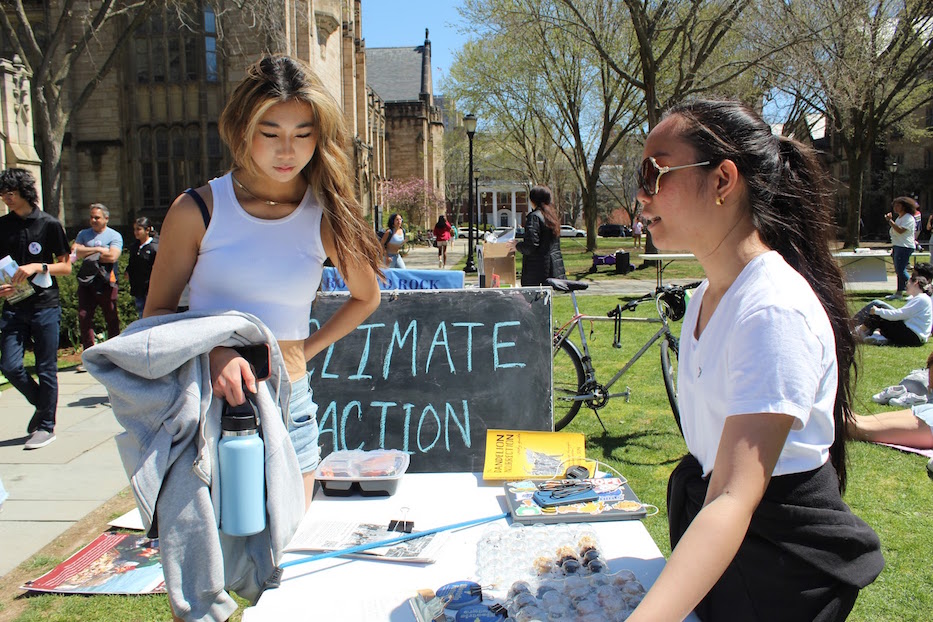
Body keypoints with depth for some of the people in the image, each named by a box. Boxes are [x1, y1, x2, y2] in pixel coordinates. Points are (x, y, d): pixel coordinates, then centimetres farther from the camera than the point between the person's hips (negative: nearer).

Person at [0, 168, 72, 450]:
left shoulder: (49, 224, -2)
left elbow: (66, 266, 1)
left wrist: (38, 267, -15)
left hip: (45, 305, -4)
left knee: (46, 369, 2)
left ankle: (46, 425, 15)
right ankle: (42, 405, 23)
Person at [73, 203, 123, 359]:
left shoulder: (115, 236, 2)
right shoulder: (83, 234, 14)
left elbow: (112, 257, -14)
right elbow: (76, 252, -2)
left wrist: (87, 253, -5)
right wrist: (97, 249, -11)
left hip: (106, 283, -3)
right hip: (86, 283, 3)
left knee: (112, 320, 2)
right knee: (84, 318, -3)